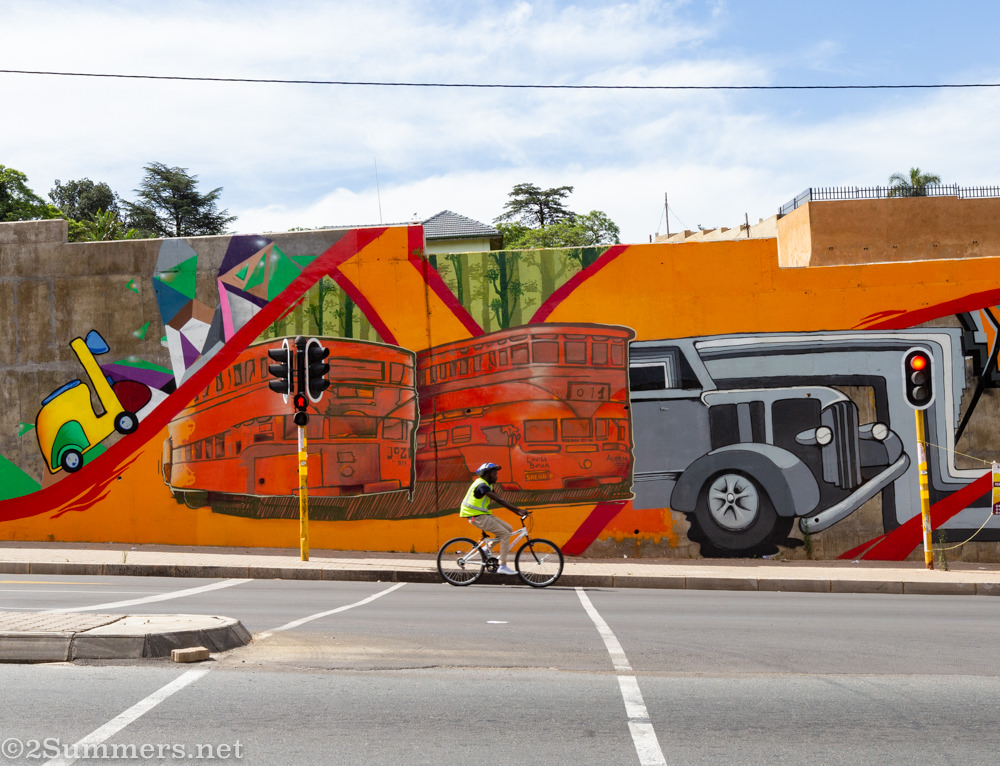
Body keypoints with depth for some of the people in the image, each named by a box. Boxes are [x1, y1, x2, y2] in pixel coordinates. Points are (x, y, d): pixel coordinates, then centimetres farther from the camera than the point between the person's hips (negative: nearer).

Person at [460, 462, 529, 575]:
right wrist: (519, 510, -27)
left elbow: (500, 501, 12)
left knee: (509, 529, 7)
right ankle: (502, 566, -11)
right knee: (505, 534, -13)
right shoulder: (482, 485, -19)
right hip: (478, 517, -10)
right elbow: (499, 501, -26)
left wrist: (518, 512, 3)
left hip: (483, 515, 10)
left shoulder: (488, 485, 13)